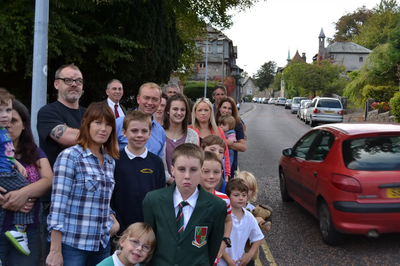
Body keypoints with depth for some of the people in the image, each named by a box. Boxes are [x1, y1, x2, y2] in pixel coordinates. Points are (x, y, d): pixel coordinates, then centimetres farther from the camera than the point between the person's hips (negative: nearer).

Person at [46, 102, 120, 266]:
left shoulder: (110, 161, 9)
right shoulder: (70, 156, -10)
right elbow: (58, 205, -15)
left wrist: (112, 219, 0)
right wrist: (55, 251, -18)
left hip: (102, 244, 6)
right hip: (72, 244, -6)